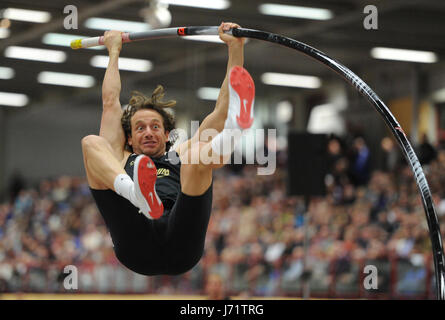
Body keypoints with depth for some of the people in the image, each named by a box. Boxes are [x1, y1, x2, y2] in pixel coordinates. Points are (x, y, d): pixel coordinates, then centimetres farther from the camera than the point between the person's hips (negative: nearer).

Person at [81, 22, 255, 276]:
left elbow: (222, 110, 33)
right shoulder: (122, 160, 36)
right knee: (92, 143, -10)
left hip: (182, 248, 0)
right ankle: (138, 194, -45)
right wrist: (114, 51, 51)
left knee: (198, 155, -18)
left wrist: (236, 48, 29)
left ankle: (239, 123, -57)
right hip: (135, 250, 0)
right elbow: (111, 102, 41)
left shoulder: (183, 155, 37)